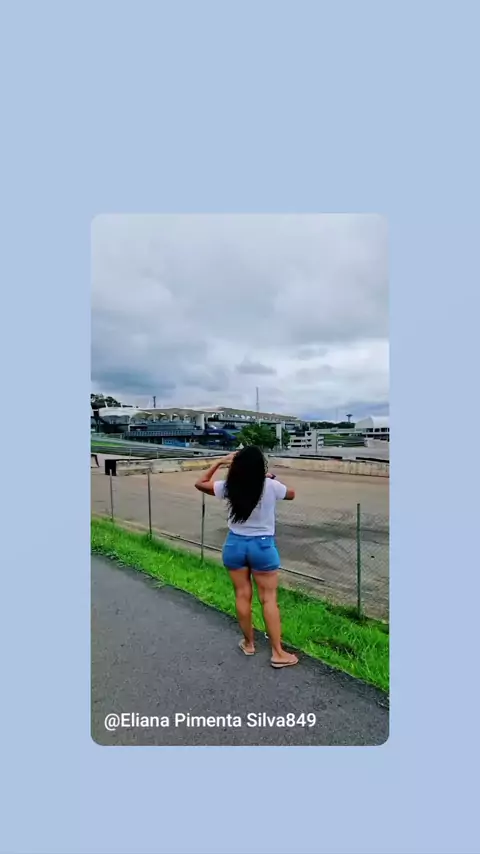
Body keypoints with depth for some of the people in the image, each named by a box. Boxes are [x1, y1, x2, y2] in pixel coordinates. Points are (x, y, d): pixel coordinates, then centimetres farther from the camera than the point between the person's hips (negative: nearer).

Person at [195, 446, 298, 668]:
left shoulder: (228, 487, -10)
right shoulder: (271, 486, -14)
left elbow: (200, 483, 4)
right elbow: (291, 494, 7)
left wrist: (218, 463, 6)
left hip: (235, 545, 2)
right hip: (263, 546, -2)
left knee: (242, 595, 16)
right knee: (268, 598, 8)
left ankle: (248, 643, 32)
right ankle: (278, 653, 15)